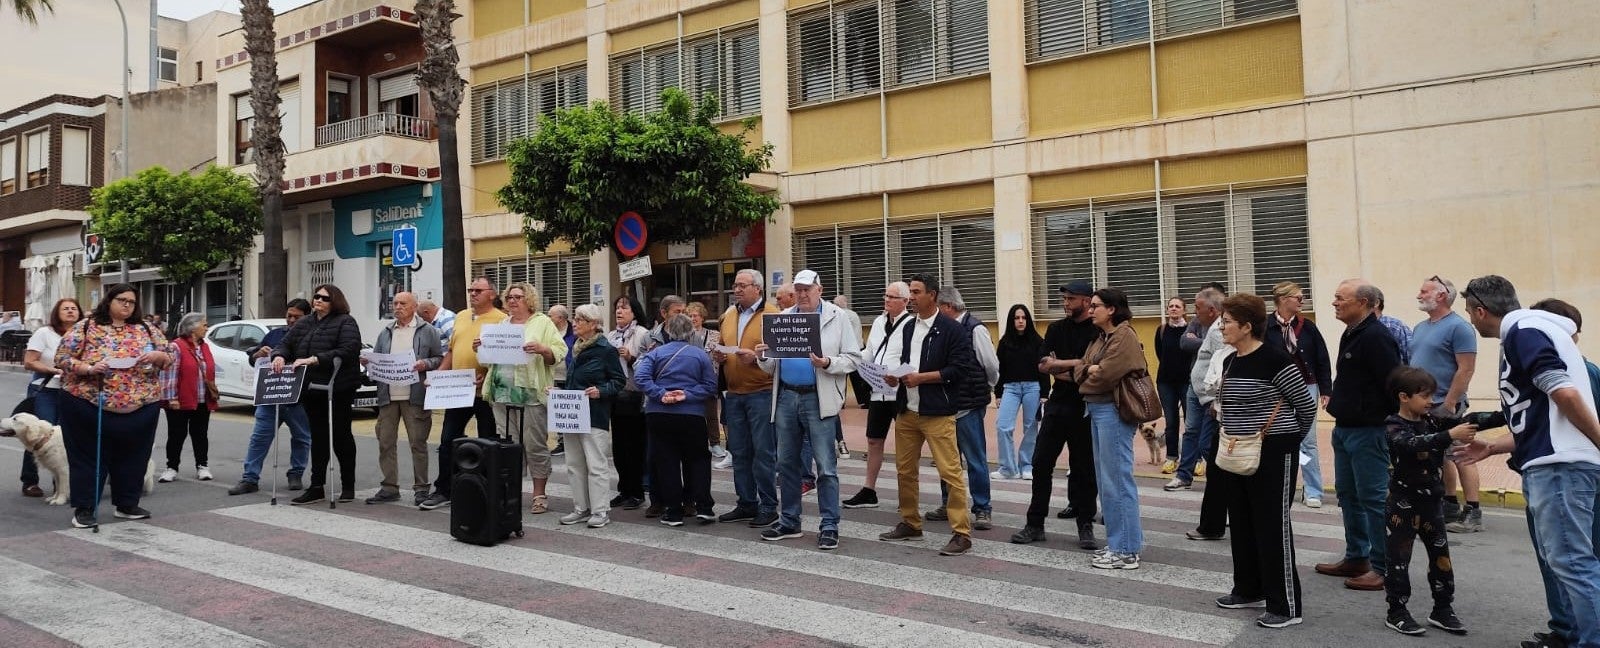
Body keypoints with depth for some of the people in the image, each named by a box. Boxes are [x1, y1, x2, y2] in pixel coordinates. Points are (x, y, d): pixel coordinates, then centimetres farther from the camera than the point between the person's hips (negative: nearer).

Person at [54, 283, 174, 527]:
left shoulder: (147, 330, 9)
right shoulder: (85, 327, 0)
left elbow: (170, 356, 10)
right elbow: (61, 358, -4)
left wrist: (157, 356, -12)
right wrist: (88, 368, -19)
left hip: (141, 407, 3)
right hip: (89, 405, -3)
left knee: (132, 458, 10)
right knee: (89, 457, 3)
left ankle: (127, 505, 23)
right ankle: (84, 508, 11)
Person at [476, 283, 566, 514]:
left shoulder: (542, 322, 4)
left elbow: (559, 353, -3)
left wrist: (542, 349, -22)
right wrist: (480, 349, 5)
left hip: (531, 394, -5)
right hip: (502, 393, 5)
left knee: (535, 445, -2)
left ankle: (539, 495, 6)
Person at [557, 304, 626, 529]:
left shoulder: (606, 350, -8)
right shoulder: (575, 349, 15)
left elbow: (619, 380, -7)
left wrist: (601, 391, -21)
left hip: (594, 416, -8)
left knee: (596, 464, -5)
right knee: (574, 464, 11)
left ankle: (601, 510, 2)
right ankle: (581, 508, 19)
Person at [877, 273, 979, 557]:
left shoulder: (951, 329, -8)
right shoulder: (908, 328, 15)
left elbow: (958, 369, -14)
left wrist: (921, 377, -17)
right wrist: (896, 377, 2)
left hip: (937, 413, -7)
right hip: (907, 411, 8)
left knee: (950, 472, -8)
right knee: (905, 469, 14)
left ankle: (962, 533, -3)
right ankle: (910, 523, 29)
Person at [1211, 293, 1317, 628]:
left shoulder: (1274, 358, -17)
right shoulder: (1230, 361, 8)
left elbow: (1306, 403, -9)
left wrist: (1290, 437, 3)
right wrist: (1228, 435, 16)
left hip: (1272, 453, -9)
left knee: (1273, 526, -4)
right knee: (1241, 522, 15)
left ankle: (1286, 605, 4)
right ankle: (1249, 590, 29)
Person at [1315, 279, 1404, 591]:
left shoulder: (1376, 337, -18)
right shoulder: (1351, 335, 14)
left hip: (1368, 432, -11)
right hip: (1345, 429, 11)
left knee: (1374, 499, -4)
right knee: (1348, 495, 16)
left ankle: (1383, 567, 4)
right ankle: (1356, 558, 27)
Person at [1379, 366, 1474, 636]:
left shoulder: (1432, 420, 6)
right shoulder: (1394, 426, -15)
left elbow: (1460, 422, -3)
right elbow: (1413, 443, -32)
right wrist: (1450, 435, -42)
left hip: (1431, 502, 6)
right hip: (1403, 504, -6)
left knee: (1441, 555, 11)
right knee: (1399, 558, 0)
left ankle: (1442, 609, 23)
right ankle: (1396, 613, 9)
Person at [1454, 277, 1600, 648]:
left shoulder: (1522, 332, -9)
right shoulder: (1525, 333, 21)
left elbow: (1565, 394, -21)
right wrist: (1491, 447, 24)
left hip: (1557, 465, -10)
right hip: (1549, 465, 10)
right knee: (1561, 560, 14)